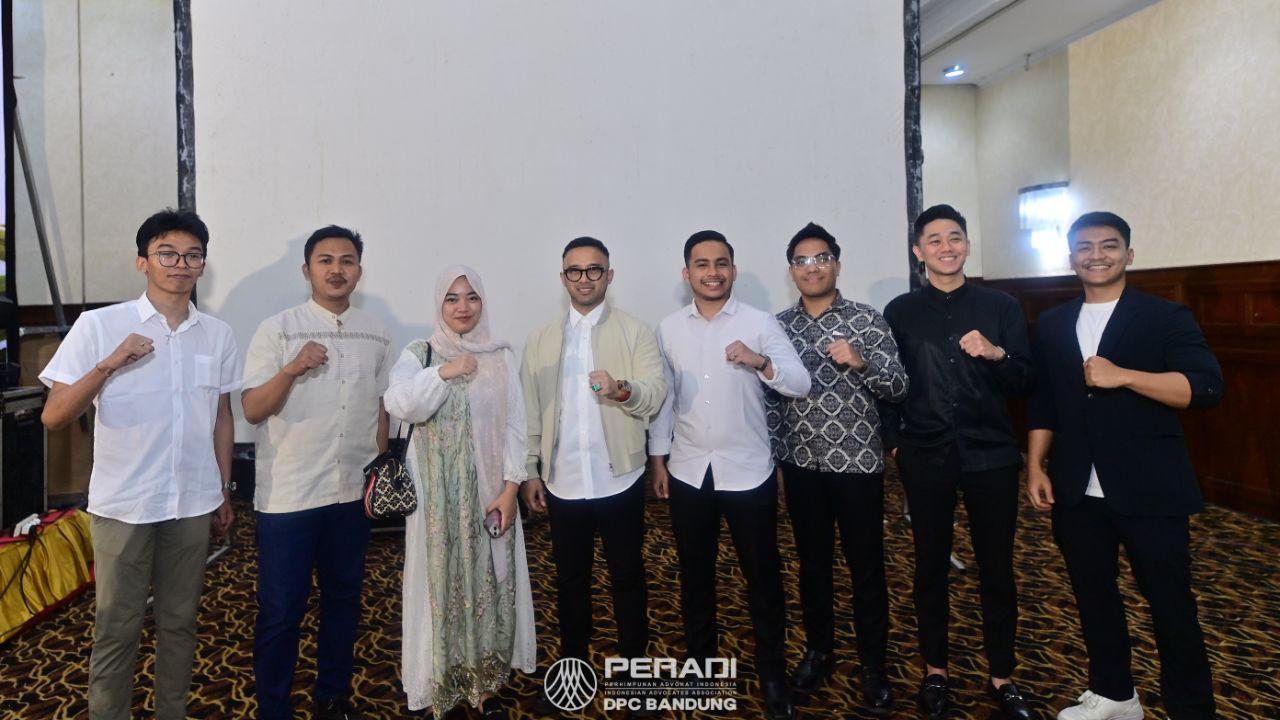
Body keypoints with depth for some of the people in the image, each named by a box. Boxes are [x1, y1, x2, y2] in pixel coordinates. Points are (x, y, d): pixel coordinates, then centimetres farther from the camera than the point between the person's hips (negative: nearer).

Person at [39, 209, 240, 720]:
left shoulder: (218, 335, 3)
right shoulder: (99, 325, -7)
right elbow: (53, 417, -9)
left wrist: (224, 494, 13)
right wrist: (108, 365, -25)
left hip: (193, 504, 3)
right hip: (122, 505, -3)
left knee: (179, 623, 15)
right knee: (116, 629, 10)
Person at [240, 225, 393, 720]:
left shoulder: (377, 335, 4)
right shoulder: (277, 330, -7)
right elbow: (252, 411, -9)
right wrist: (291, 369, -24)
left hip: (352, 493, 4)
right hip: (288, 495, -3)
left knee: (343, 598, 16)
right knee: (281, 610, 7)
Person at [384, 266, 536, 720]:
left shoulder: (502, 357, 3)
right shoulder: (419, 354, 0)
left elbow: (515, 425, 0)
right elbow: (398, 404, -18)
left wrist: (510, 487, -6)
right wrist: (444, 372, -19)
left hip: (489, 492, 2)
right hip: (438, 493, -1)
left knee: (489, 584, 8)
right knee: (441, 584, 5)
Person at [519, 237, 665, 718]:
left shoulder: (636, 332, -2)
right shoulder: (541, 340, 7)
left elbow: (656, 394, -12)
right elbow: (530, 411, 7)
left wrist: (621, 388, -32)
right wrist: (529, 470, 4)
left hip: (619, 480, -2)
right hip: (562, 481, 3)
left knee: (628, 577, 11)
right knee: (570, 579, 15)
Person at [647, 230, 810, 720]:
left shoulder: (760, 323, -5)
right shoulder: (668, 329, 3)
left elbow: (801, 385, -9)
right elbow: (663, 397, 9)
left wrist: (760, 362, -26)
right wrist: (657, 458, 8)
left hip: (748, 471, -2)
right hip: (688, 472, 3)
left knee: (762, 575, 9)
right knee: (695, 574, 15)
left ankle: (772, 675, 27)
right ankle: (700, 666, 35)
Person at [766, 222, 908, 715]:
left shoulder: (867, 320, -5)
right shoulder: (779, 327, 3)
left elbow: (899, 388, -8)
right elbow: (771, 397, 8)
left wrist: (861, 361, -25)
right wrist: (773, 459, 6)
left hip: (857, 465, -2)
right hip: (800, 467, 3)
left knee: (866, 569, 8)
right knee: (812, 564, 16)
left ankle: (873, 667, 26)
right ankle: (819, 651, 35)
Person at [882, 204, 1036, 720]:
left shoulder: (1000, 306, 2)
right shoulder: (899, 312, 2)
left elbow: (1026, 383, 0)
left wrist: (997, 354, -18)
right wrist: (893, 441, 0)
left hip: (991, 456, 0)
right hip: (925, 459, 0)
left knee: (997, 569, 9)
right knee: (931, 566, 11)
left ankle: (1001, 678, 27)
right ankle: (935, 672, 28)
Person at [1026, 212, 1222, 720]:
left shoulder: (1166, 317, -2)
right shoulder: (1051, 325, 10)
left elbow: (1206, 387, -14)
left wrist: (1124, 376, -23)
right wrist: (1036, 467, 5)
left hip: (1150, 491, -4)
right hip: (1076, 494, 4)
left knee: (1171, 607, 7)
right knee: (1094, 598, 15)